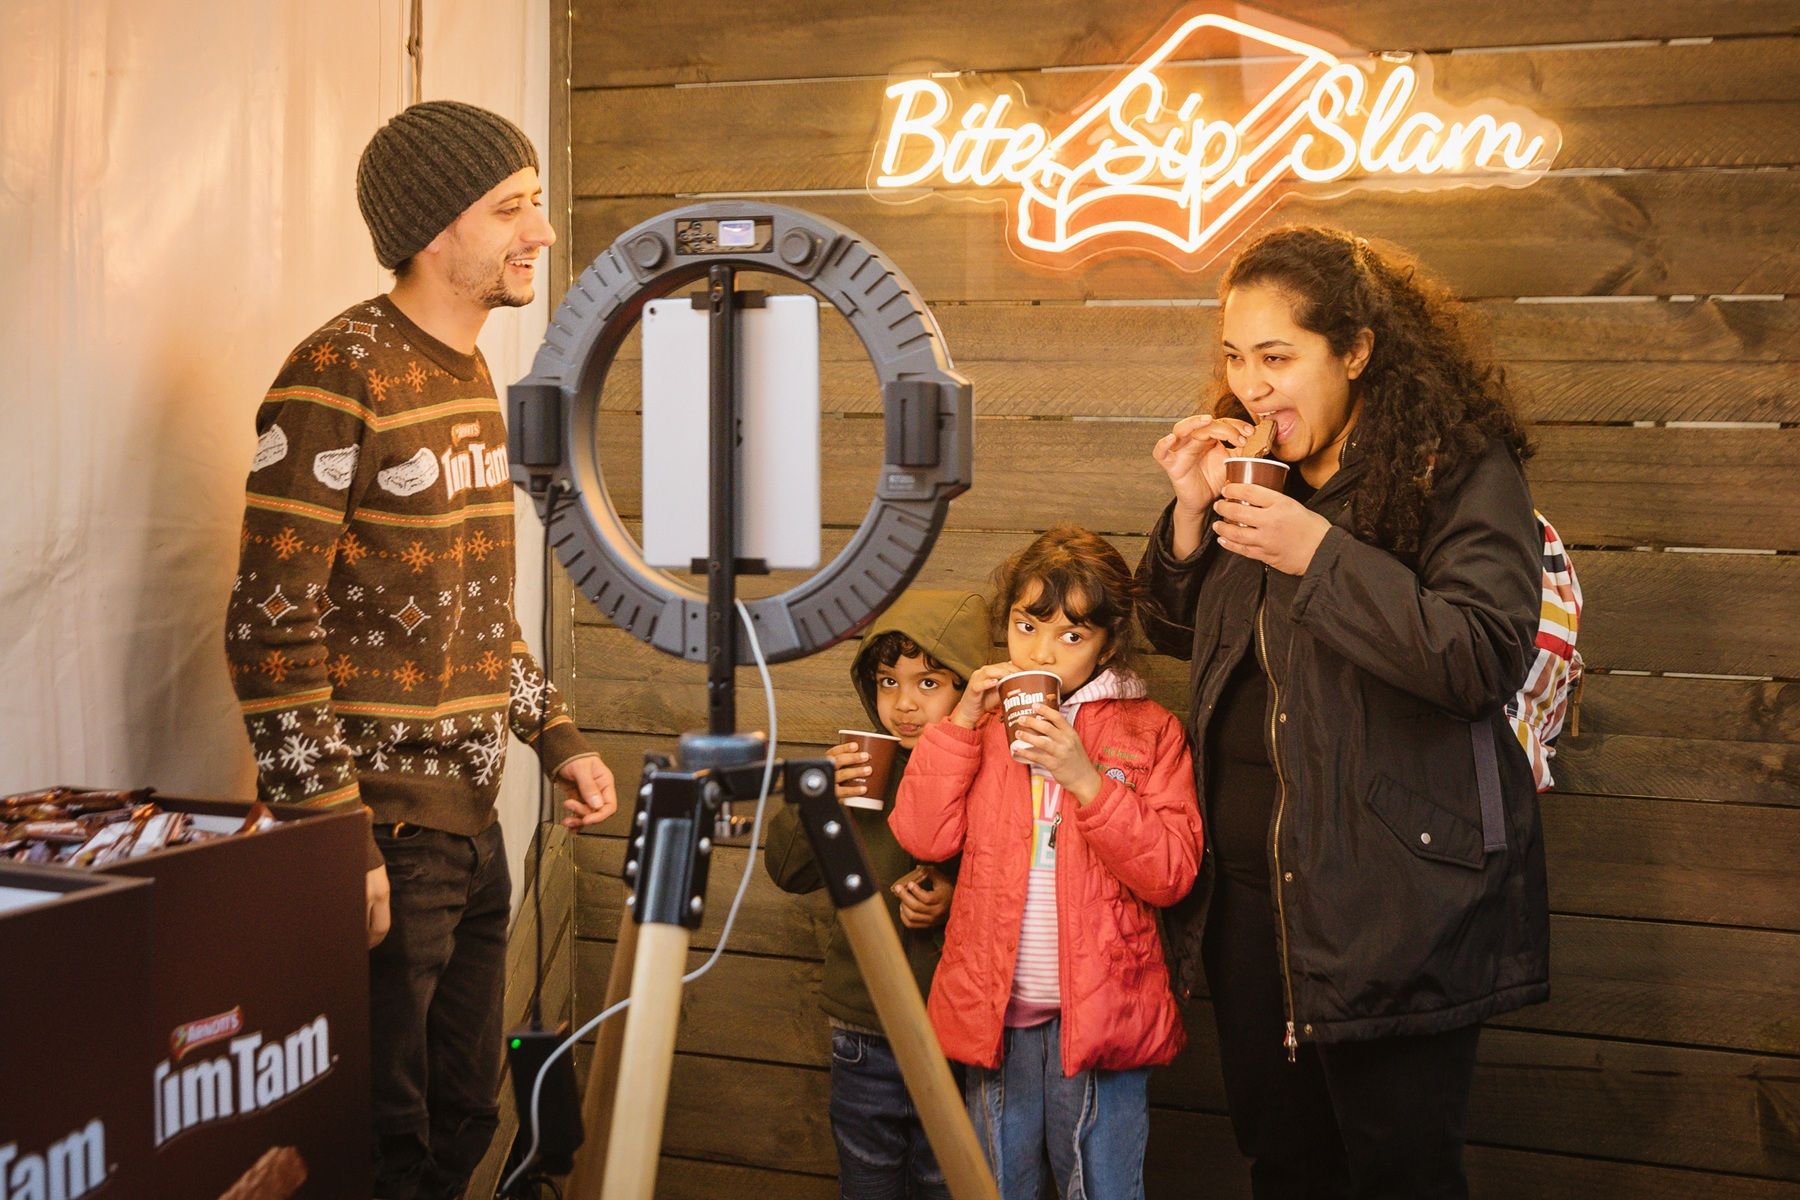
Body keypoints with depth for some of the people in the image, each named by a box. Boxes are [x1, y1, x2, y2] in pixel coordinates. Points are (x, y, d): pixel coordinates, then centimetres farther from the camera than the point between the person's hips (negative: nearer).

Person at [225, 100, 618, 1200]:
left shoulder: (472, 377, 13)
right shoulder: (340, 379, -14)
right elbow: (273, 625, -18)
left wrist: (559, 738, 15)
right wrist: (334, 839, -19)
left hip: (473, 821, 8)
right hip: (382, 829, -8)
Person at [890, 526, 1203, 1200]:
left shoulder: (1147, 730, 0)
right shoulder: (981, 720, 8)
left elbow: (1171, 874, -9)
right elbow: (923, 837, -4)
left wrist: (1087, 779, -20)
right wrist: (962, 724, -11)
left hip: (1098, 1010, -3)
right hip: (997, 1009, 3)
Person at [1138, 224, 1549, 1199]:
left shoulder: (1462, 468, -10)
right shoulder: (1254, 470, 11)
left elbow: (1485, 660, -21)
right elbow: (1176, 632, 16)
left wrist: (1320, 554, -24)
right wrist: (1190, 511, -1)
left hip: (1390, 895, -6)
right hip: (1249, 880, 7)